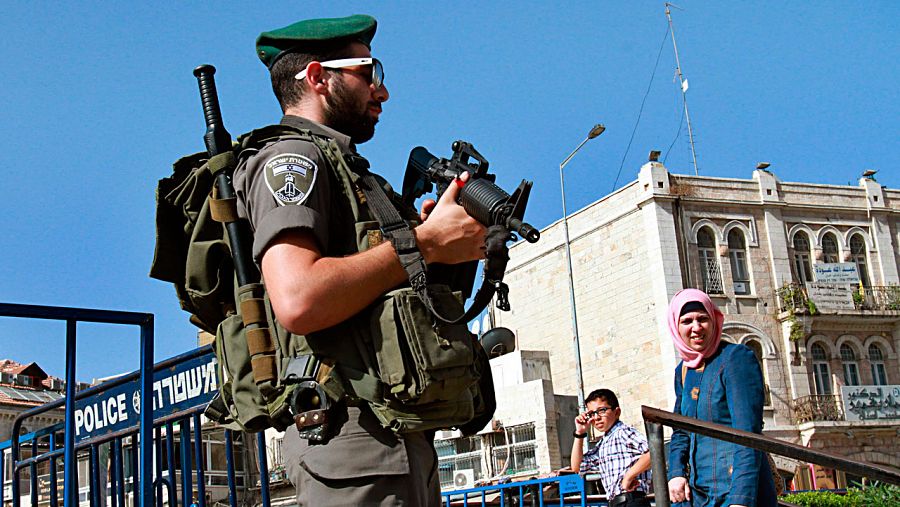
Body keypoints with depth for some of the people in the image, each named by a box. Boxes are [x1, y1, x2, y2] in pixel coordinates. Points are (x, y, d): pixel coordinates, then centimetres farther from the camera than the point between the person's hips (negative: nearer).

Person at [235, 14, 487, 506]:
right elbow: (298, 302, -24)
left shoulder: (341, 168, 24)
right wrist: (424, 243, -15)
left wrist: (452, 241, 7)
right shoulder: (292, 158, -6)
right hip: (357, 444, -10)